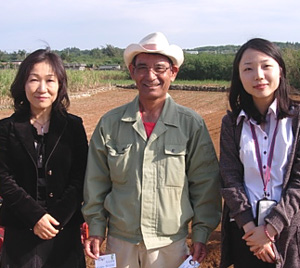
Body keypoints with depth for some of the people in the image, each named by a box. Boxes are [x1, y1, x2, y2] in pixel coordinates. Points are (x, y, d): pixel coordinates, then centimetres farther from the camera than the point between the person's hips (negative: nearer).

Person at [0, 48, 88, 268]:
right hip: (20, 232, 0)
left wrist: (56, 219, -13)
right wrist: (35, 216, -14)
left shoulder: (73, 126, 1)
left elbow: (79, 179, -3)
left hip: (65, 229, 0)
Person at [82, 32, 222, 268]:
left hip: (170, 244, -1)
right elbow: (96, 182, 5)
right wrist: (96, 228, 4)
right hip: (120, 242, 1)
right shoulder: (110, 124, -1)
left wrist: (201, 233, -2)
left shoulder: (192, 124, -5)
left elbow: (205, 182, -1)